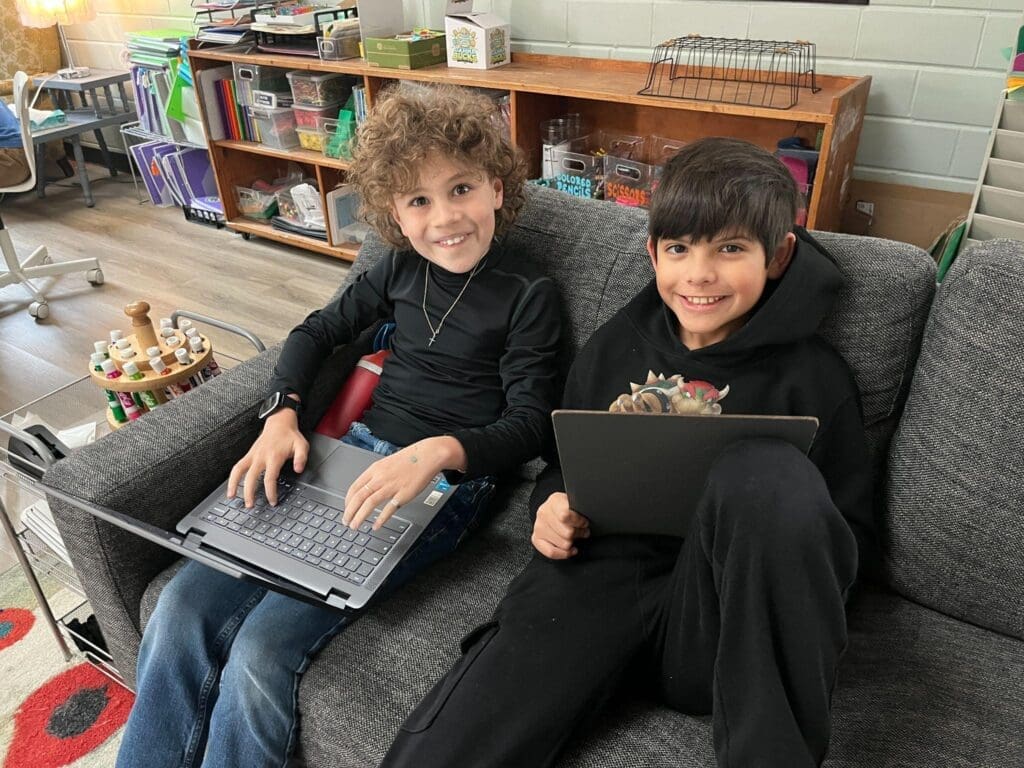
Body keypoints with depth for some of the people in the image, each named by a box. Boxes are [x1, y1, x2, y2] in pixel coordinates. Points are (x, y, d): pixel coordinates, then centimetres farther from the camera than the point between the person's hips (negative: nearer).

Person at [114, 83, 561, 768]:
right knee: (184, 605, -10)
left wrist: (438, 451, -28)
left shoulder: (529, 294, -5)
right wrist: (284, 414, 1)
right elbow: (318, 331, 19)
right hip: (356, 452, 6)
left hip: (447, 480, -5)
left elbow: (529, 424, -9)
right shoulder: (403, 267, 10)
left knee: (264, 647, -21)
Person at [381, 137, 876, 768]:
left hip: (720, 621, 1)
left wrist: (773, 533, -14)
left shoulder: (813, 376, 4)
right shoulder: (615, 346, 12)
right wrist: (553, 506, 1)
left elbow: (855, 533, 9)